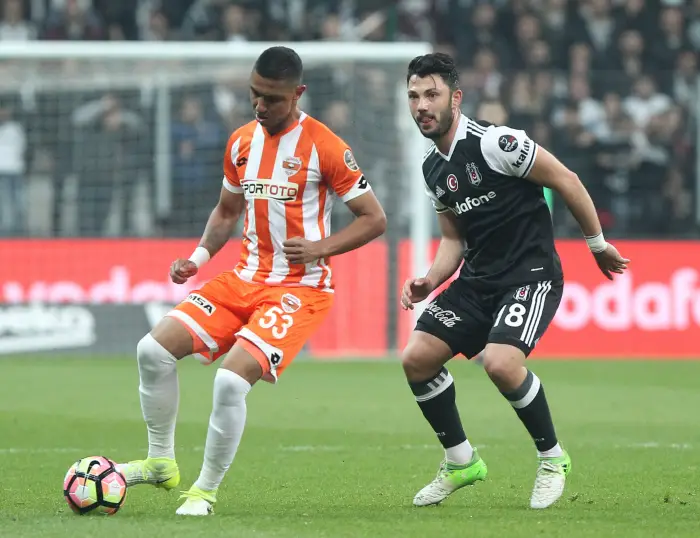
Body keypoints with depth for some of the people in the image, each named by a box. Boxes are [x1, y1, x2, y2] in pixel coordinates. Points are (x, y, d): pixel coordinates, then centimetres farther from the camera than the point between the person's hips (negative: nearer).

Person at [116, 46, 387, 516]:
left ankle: (206, 491, -6)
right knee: (154, 349, -6)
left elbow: (374, 219, -7)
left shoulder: (325, 148, -11)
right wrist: (199, 257, 6)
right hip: (244, 279, 7)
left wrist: (320, 248, -19)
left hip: (301, 288, -7)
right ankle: (162, 463, 11)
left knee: (232, 378, -25)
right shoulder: (241, 142, 8)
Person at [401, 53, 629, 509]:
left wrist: (598, 244, -4)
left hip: (531, 274, -8)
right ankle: (461, 462, 13)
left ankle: (553, 458, -5)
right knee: (417, 358, -5)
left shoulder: (493, 142, -17)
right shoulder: (433, 168, 9)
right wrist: (430, 280, 1)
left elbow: (565, 180, -11)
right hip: (478, 279, 8)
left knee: (501, 362, -29)